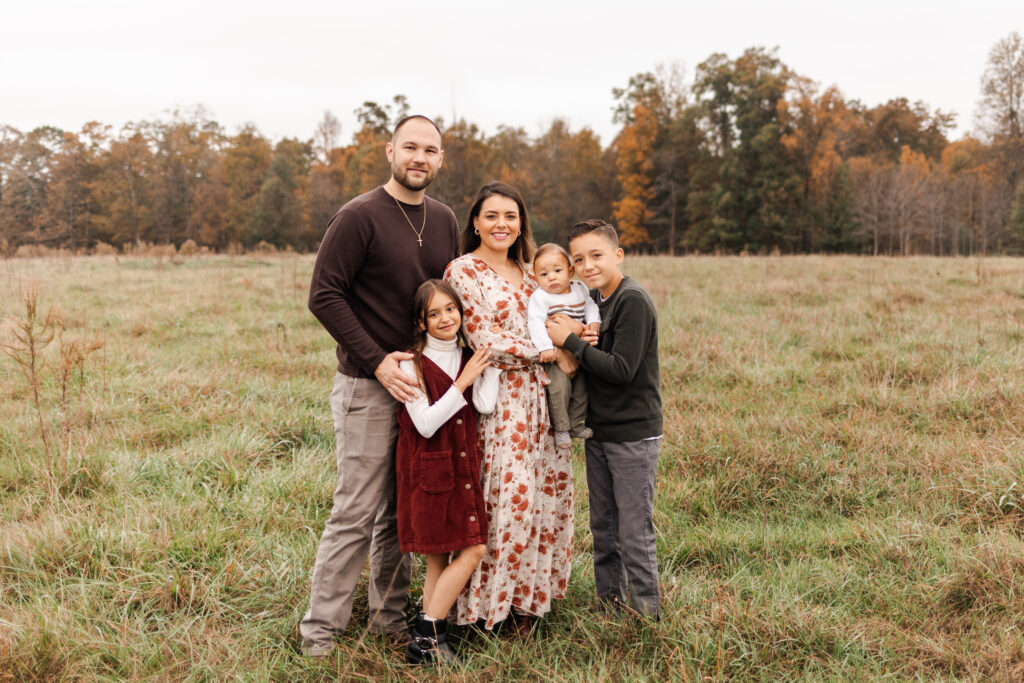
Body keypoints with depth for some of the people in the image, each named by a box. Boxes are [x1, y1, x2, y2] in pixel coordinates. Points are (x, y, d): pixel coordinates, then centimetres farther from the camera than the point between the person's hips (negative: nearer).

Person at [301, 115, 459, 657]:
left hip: (421, 384, 6)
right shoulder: (359, 217, -9)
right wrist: (376, 361, -17)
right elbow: (324, 296, -12)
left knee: (402, 511, 13)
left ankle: (390, 617, 25)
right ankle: (320, 628, 8)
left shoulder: (444, 220, 11)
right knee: (357, 512, -4)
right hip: (368, 387, -6)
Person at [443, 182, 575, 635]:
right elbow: (483, 337, -13)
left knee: (552, 486, 7)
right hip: (499, 397, -7)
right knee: (511, 493, -9)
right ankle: (497, 599, 7)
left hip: (541, 394, 7)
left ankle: (533, 590, 21)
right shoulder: (463, 270, -6)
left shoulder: (525, 271, 16)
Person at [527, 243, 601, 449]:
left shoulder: (580, 289, 5)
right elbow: (536, 322, -22)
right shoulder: (539, 297, -13)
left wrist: (594, 321, -5)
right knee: (560, 386, -20)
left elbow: (590, 305, 16)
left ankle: (576, 424, 26)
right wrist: (545, 347, -33)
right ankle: (561, 428, -4)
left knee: (582, 386, 8)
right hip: (554, 355, -6)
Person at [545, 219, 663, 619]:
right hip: (599, 430, 8)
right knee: (602, 526, 16)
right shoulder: (593, 299, 9)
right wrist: (572, 345, -6)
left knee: (635, 530, -1)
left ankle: (647, 613, 13)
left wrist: (571, 341, -19)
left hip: (633, 435, -8)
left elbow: (622, 369, -23)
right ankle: (610, 602, 30)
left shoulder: (633, 302, -16)